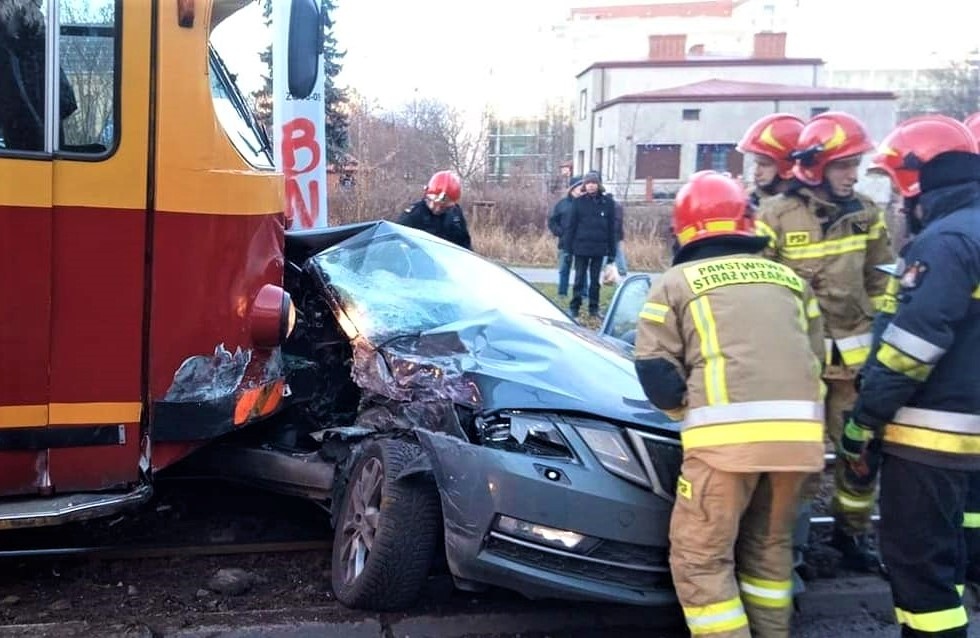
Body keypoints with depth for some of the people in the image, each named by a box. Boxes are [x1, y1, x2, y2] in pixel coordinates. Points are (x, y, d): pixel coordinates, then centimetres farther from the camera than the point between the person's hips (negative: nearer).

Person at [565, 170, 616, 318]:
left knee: (595, 279, 10)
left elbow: (612, 228, 3)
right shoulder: (579, 202, -2)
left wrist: (612, 251, 1)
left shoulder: (608, 202, 0)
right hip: (581, 247, -1)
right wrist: (569, 247, -4)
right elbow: (571, 225, 1)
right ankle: (574, 307, 10)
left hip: (599, 248, 1)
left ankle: (594, 308, 17)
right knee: (579, 278, 3)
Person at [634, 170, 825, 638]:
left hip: (727, 432, -5)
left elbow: (655, 370, 3)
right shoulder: (789, 278, 25)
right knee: (769, 546, 22)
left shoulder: (676, 282, 11)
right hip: (800, 429, 5)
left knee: (701, 558, 4)